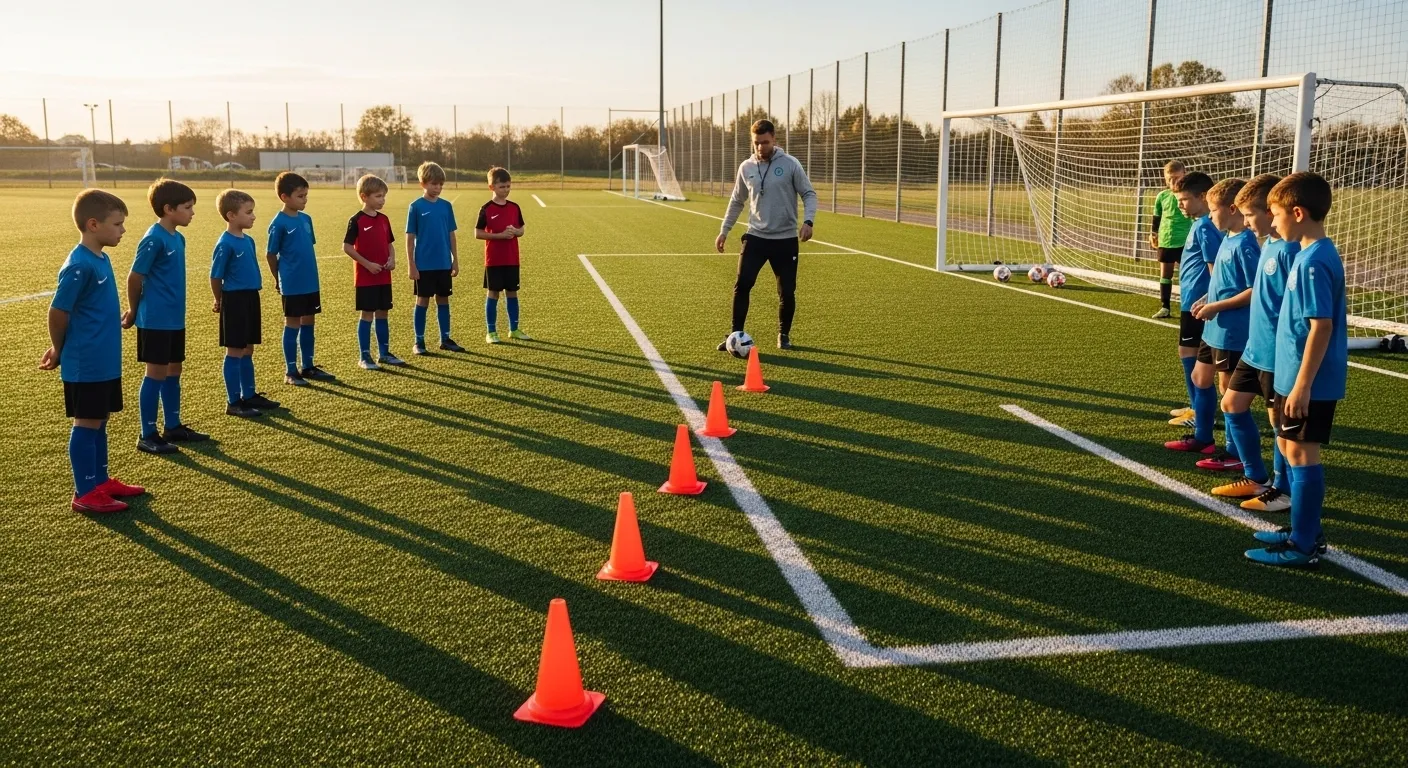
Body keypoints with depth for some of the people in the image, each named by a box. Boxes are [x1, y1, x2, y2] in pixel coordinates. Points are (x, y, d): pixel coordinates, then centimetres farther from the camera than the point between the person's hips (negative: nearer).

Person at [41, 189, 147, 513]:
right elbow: (58, 312, -16)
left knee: (100, 422, 16)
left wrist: (59, 349, 15)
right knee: (86, 424, 0)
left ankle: (101, 480, 28)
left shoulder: (101, 259, 8)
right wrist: (59, 351, -1)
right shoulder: (79, 265, -20)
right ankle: (85, 493, 9)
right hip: (86, 365, -8)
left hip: (106, 362, 8)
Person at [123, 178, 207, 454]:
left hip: (175, 319, 8)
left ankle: (173, 426, 26)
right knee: (156, 374, -2)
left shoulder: (178, 238, 8)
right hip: (155, 321, -8)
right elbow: (135, 278, -13)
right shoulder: (154, 239, -17)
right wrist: (134, 312, 0)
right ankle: (147, 435, 6)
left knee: (173, 371, 14)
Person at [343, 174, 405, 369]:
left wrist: (392, 259, -4)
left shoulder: (384, 219, 7)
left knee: (382, 313, 12)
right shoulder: (356, 221, -10)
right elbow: (347, 247, -11)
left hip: (384, 276, 6)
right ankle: (364, 356, 8)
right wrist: (367, 264, -16)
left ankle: (384, 353, 21)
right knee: (367, 314, -1)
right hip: (365, 277, -6)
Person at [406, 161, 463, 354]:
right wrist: (411, 265, -8)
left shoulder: (446, 206, 4)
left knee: (443, 300, 10)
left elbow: (451, 235, 9)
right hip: (423, 265, -3)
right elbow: (410, 238, -5)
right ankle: (419, 342, 12)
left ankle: (445, 339, 20)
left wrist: (455, 260, 8)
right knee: (422, 301, 4)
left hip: (444, 264, 4)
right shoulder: (416, 206, -6)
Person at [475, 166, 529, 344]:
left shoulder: (515, 207, 5)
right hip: (493, 260, -4)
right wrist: (500, 235, -18)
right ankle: (491, 332, 10)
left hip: (512, 259, 4)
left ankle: (514, 330, 19)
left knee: (512, 292, 9)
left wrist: (514, 231, -12)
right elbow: (478, 233, -9)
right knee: (492, 294, 2)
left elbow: (521, 230, 12)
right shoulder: (486, 209, -7)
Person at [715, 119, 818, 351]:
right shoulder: (746, 167, 4)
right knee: (742, 285, -9)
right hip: (756, 237, 2)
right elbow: (737, 202, 15)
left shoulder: (790, 164, -6)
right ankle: (736, 335, 4)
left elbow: (809, 194, -3)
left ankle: (784, 334, 24)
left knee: (787, 291, 3)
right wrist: (724, 230, 12)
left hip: (786, 239, -2)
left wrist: (808, 221, -19)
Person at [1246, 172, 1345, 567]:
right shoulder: (1316, 254, 10)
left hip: (1309, 381, -10)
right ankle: (1305, 531, 30)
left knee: (1301, 452, -2)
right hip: (1298, 375, 10)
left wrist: (1303, 384, -23)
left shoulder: (1313, 262, -20)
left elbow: (1322, 326, -23)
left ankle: (1304, 547, 7)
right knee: (1289, 445, 19)